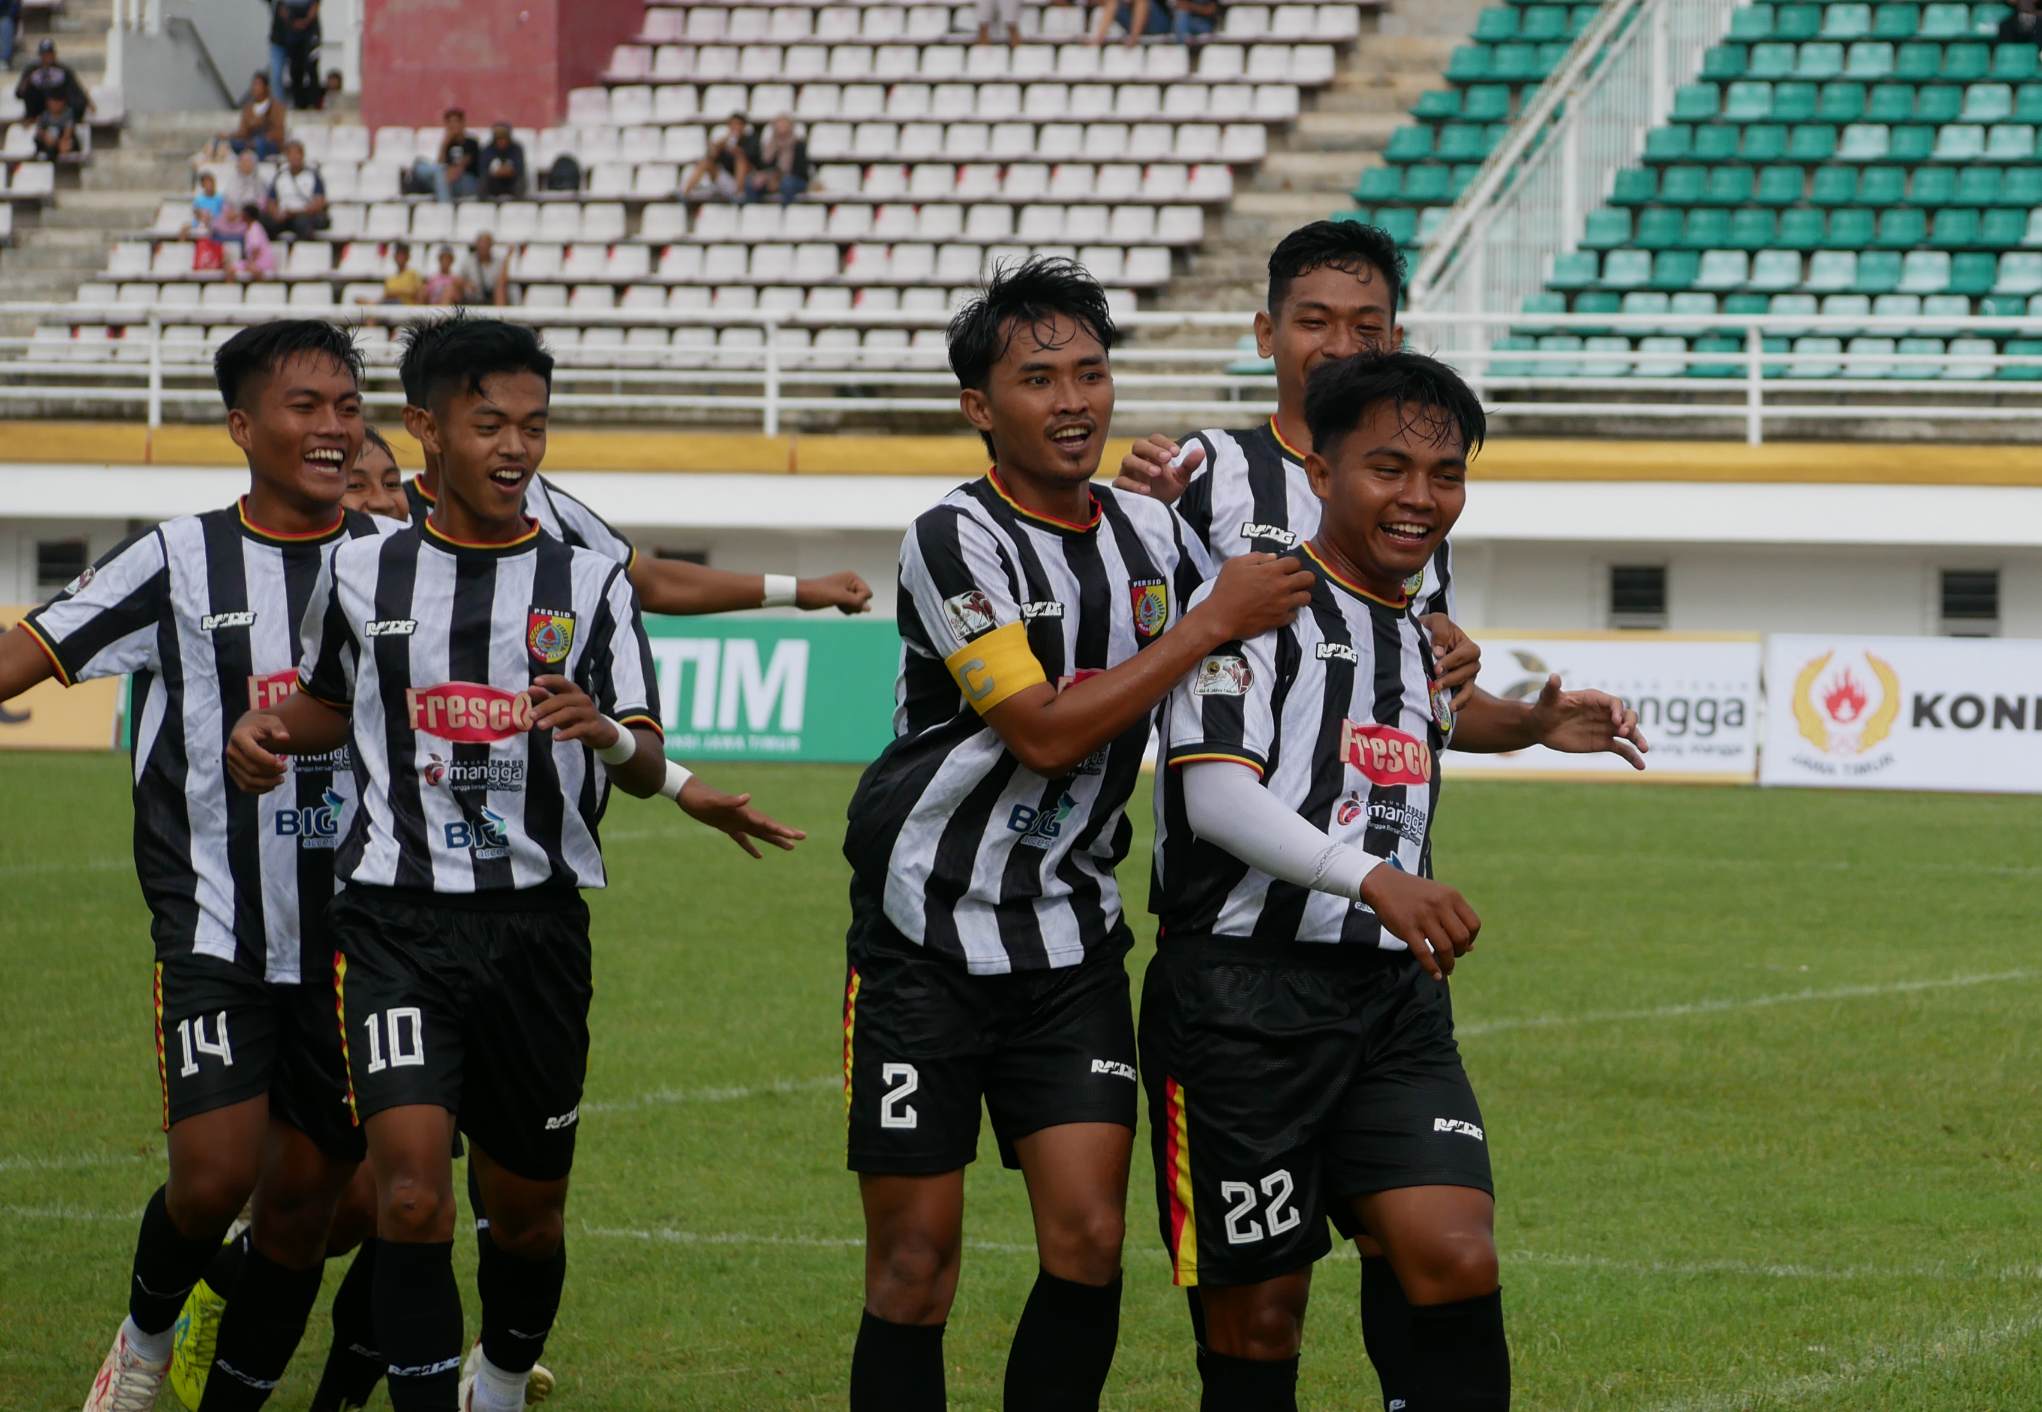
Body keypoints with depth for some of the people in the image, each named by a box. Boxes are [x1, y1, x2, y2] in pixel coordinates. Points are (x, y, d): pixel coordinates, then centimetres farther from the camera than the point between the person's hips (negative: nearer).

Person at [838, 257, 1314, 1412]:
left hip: (1073, 941, 5)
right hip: (928, 938, -5)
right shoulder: (958, 539, -14)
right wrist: (1212, 624, -19)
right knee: (918, 1258, -1)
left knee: (1089, 1239, -7)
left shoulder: (1153, 535, 6)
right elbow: (1044, 731, -22)